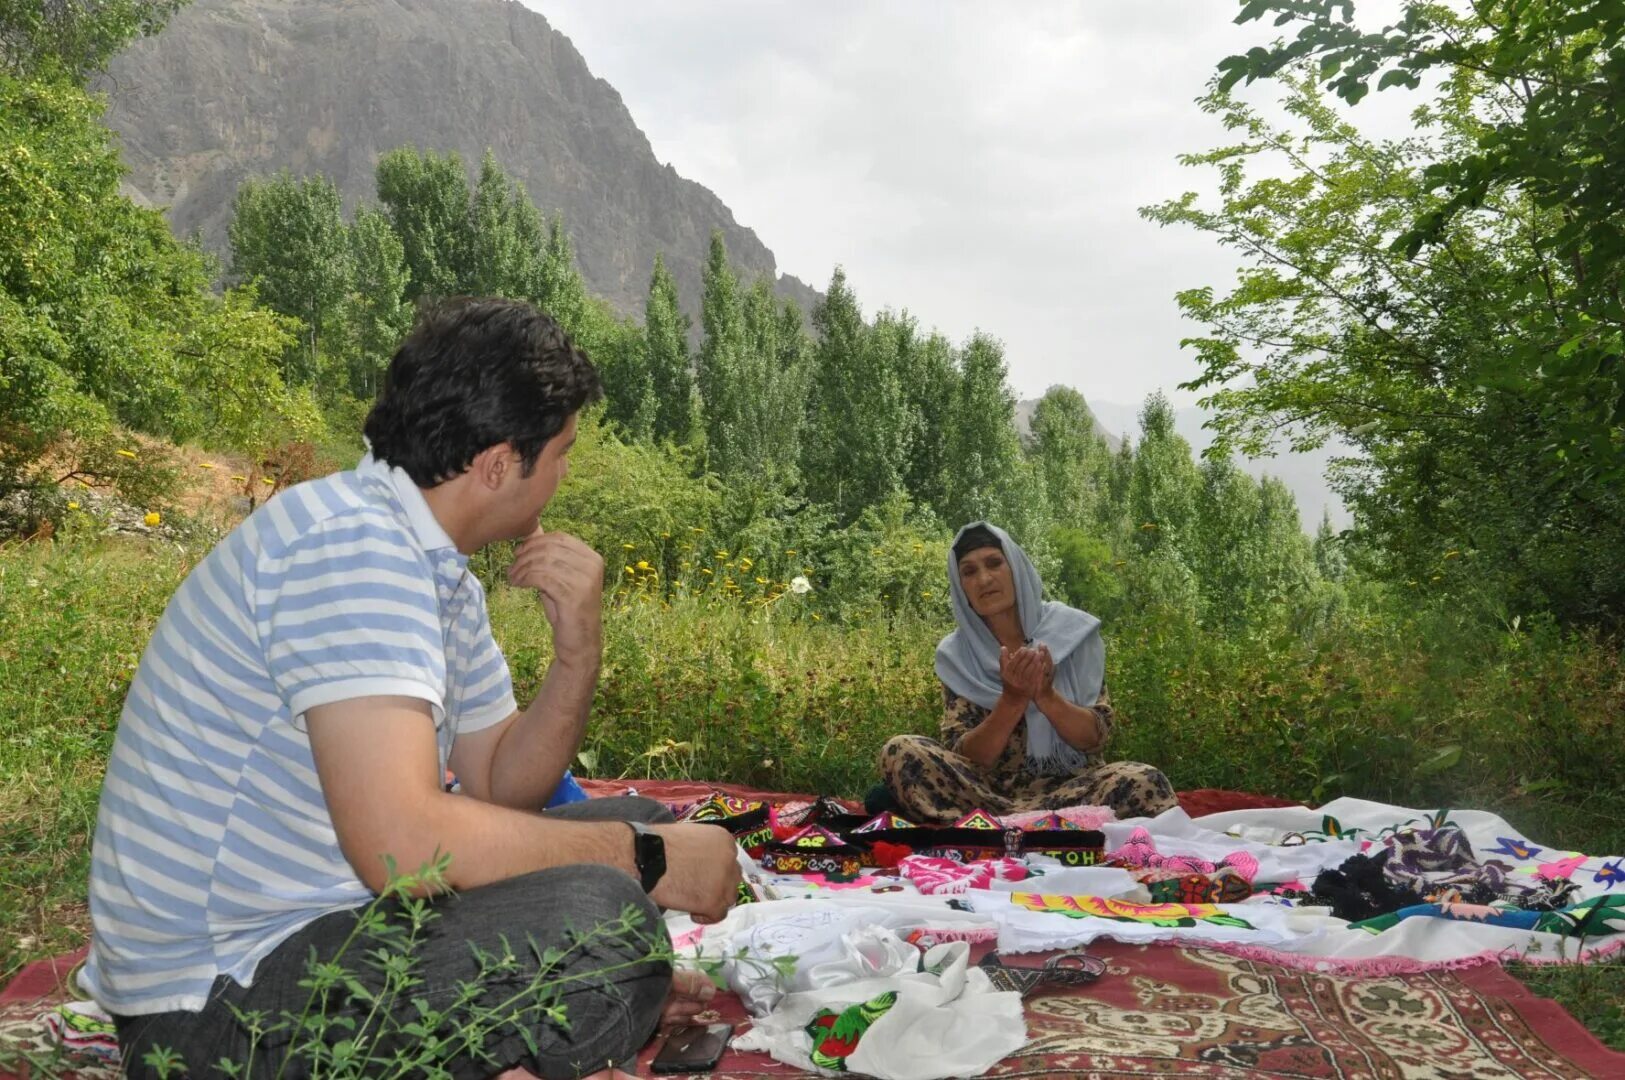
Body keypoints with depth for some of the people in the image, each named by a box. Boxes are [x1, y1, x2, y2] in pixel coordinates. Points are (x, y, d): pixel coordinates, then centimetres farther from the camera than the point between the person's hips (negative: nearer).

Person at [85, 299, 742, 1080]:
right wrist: (648, 856, -20)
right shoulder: (352, 544, -22)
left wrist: (579, 650, -6)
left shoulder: (440, 567, 8)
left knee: (637, 822, 11)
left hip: (329, 914, 10)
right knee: (602, 918, -29)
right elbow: (399, 838, -31)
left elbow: (502, 789, 11)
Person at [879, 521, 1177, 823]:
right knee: (901, 753, -25)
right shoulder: (956, 654, -1)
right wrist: (1012, 699, -23)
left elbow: (1096, 737, -5)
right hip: (990, 789, 0)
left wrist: (1047, 696, -24)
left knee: (1144, 782, -31)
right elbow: (964, 756, -9)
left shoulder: (1071, 629, -2)